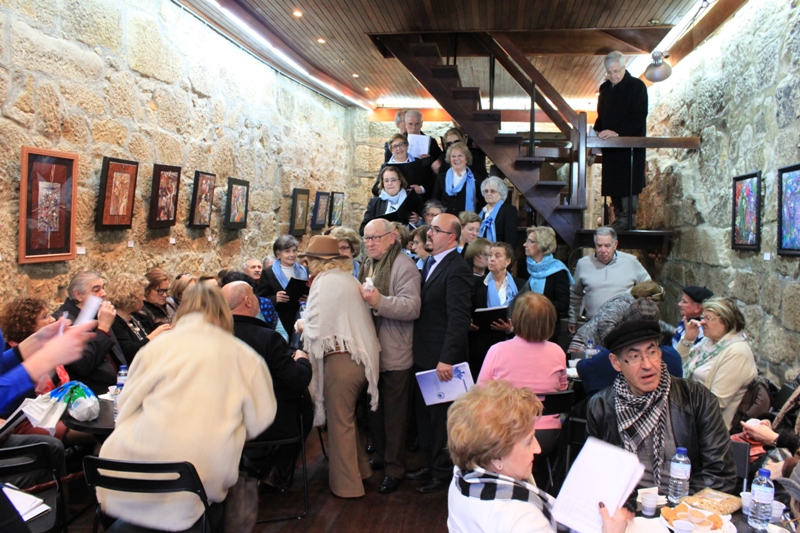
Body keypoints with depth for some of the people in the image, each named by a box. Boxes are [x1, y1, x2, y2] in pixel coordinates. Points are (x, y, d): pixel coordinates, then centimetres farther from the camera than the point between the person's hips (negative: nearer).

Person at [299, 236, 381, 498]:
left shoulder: (324, 282, -10)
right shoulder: (349, 279, 14)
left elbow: (316, 329, -13)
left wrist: (303, 327, 8)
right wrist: (311, 326, 20)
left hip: (341, 358, -8)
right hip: (362, 356, 8)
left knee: (340, 422, 4)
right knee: (349, 418, 22)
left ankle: (346, 483, 14)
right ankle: (359, 469, 34)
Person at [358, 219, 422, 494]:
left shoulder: (403, 266, -14)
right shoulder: (369, 265, 14)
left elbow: (412, 307, -25)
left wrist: (379, 301, -36)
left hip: (394, 355, -8)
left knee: (394, 414, 3)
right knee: (373, 409, 18)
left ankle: (394, 469, 16)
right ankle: (380, 455, 36)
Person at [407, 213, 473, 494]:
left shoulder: (457, 269, -17)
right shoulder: (429, 263, 12)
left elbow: (458, 318, -23)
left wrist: (446, 359, -25)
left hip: (441, 358, -8)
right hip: (423, 355, 8)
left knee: (441, 415, 6)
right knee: (424, 412, 18)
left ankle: (443, 472, 23)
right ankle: (429, 465, 33)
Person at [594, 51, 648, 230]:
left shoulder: (637, 86, -6)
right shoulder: (605, 88, 15)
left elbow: (638, 117, -14)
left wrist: (617, 132, -24)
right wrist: (598, 131, 3)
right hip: (610, 145, 7)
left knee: (628, 182, -8)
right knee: (612, 184, 6)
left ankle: (628, 219, -3)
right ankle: (619, 218, 12)